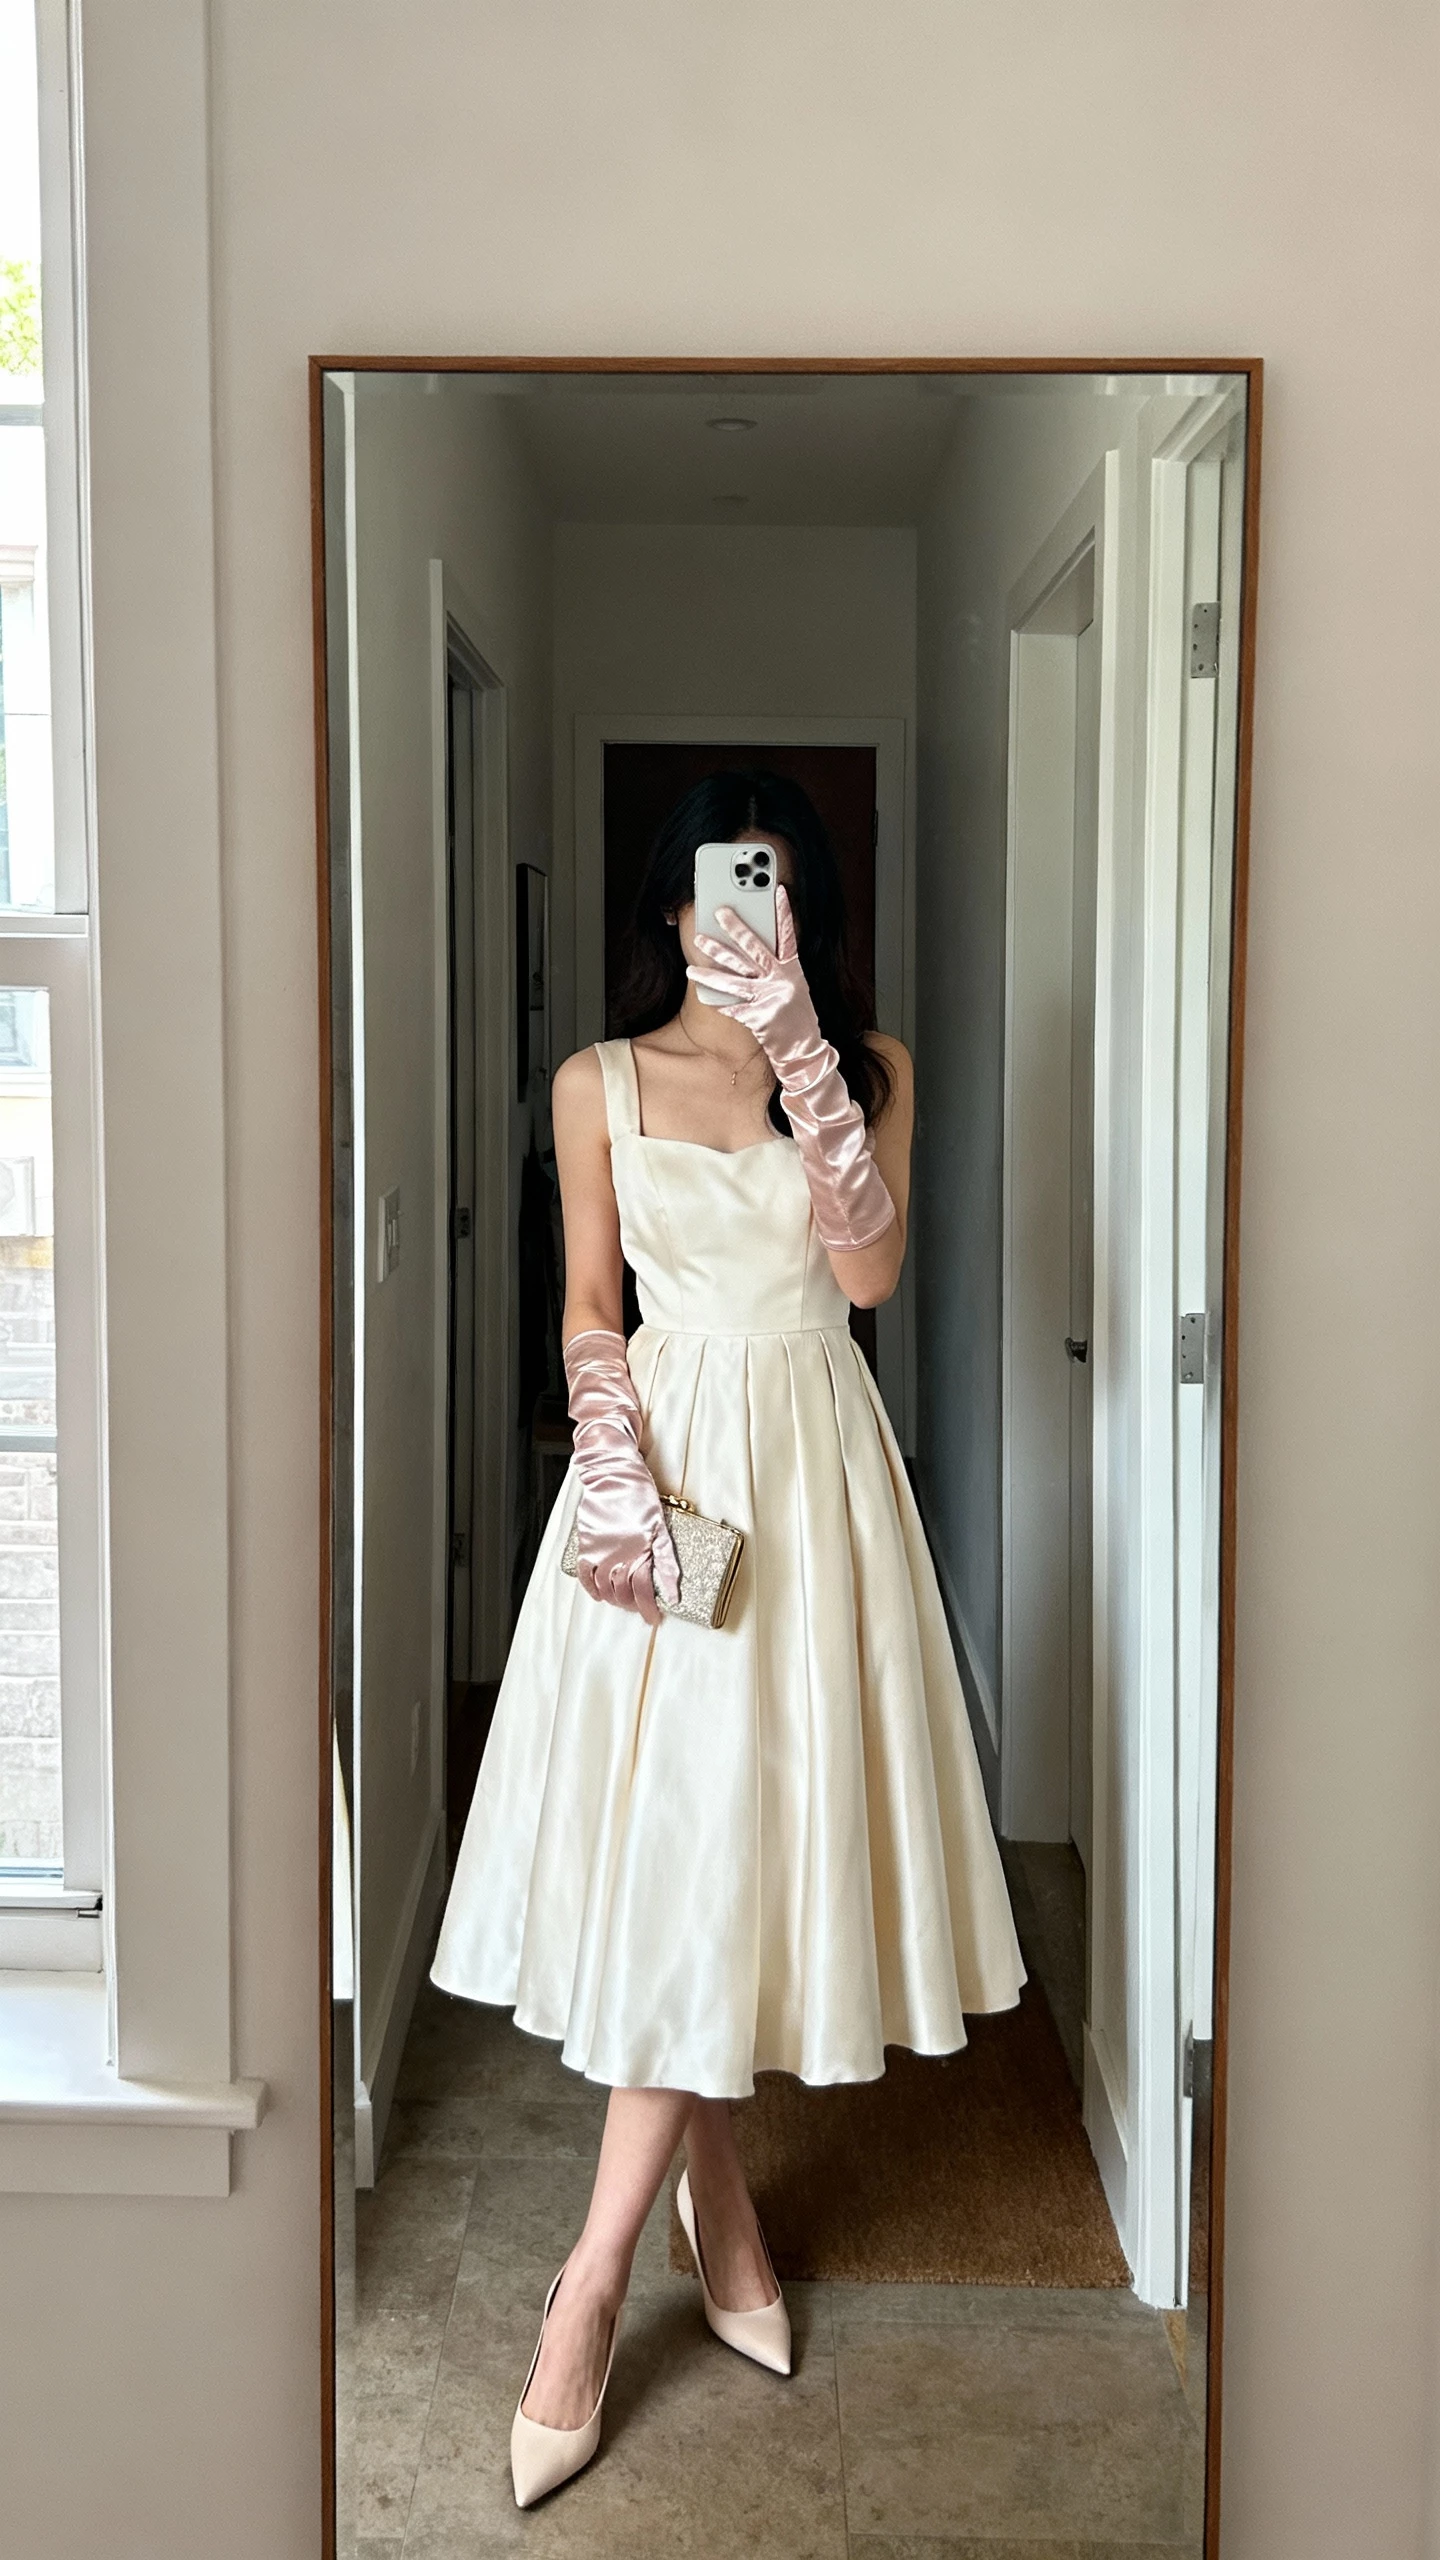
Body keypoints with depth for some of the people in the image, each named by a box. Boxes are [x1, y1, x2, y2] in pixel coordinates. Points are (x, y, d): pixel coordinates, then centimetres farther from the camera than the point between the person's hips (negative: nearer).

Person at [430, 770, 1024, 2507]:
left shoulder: (866, 1068, 4)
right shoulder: (601, 1084, 5)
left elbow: (869, 1269, -10)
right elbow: (589, 1307, 4)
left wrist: (801, 1050, -17)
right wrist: (616, 1474, -12)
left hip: (811, 1464, 0)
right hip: (664, 1454, 0)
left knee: (733, 1838, -1)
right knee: (668, 1830, 1)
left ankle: (592, 2284, 10)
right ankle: (714, 2191, 23)